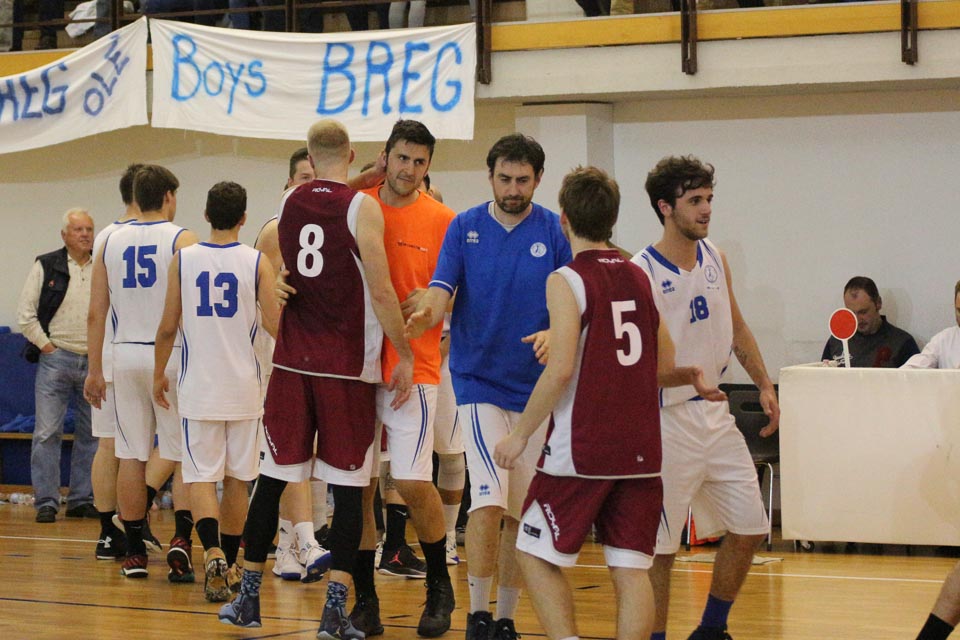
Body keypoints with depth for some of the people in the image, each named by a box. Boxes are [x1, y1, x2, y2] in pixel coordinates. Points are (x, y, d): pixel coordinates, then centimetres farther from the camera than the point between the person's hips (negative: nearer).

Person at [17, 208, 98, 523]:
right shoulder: (46, 267, 1)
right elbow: (25, 313, 0)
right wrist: (45, 345, -6)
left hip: (95, 363, 3)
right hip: (56, 360, -3)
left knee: (91, 435, 6)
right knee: (47, 433, -6)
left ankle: (82, 500, 14)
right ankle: (46, 502, -2)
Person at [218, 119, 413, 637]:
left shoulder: (289, 203, 7)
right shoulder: (362, 208, -8)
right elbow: (380, 291, -12)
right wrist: (405, 356, -5)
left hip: (292, 361, 4)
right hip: (348, 366, -4)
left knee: (274, 476, 10)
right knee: (348, 486, 0)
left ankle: (248, 598, 15)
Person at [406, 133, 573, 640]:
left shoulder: (555, 232, 1)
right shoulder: (466, 227, 2)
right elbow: (442, 289, -6)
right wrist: (425, 316, -30)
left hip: (535, 387, 2)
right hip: (479, 381, -2)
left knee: (522, 512, 6)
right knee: (489, 499, -17)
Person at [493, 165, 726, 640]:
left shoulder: (567, 281, -8)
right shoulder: (639, 278, 10)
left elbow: (561, 370, -17)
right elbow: (665, 369, 13)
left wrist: (521, 433, -9)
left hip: (581, 453, -5)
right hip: (640, 451, 5)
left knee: (537, 557, 7)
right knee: (631, 569, 5)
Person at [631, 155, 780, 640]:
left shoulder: (714, 257, 7)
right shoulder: (642, 271, -14)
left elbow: (735, 326, 19)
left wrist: (764, 385, 16)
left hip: (716, 415, 7)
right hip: (667, 416, -7)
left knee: (748, 528, 10)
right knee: (660, 545, -2)